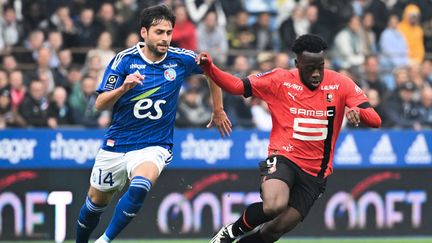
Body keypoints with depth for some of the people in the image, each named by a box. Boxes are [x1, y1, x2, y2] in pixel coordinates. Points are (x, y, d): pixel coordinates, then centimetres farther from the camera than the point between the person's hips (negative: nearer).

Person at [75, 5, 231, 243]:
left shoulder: (181, 59, -7)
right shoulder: (124, 60, -11)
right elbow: (100, 104, -14)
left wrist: (218, 112, 19)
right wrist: (123, 87, -32)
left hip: (154, 145, -1)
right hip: (116, 143, 1)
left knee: (139, 187, -32)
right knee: (96, 201, 14)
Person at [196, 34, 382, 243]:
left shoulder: (340, 84, -3)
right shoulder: (280, 80, -4)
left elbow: (375, 120, -9)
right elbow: (235, 86, -3)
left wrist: (358, 112, -32)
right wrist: (208, 67, -20)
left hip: (315, 173, 2)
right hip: (282, 158, -2)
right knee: (274, 206, -33)